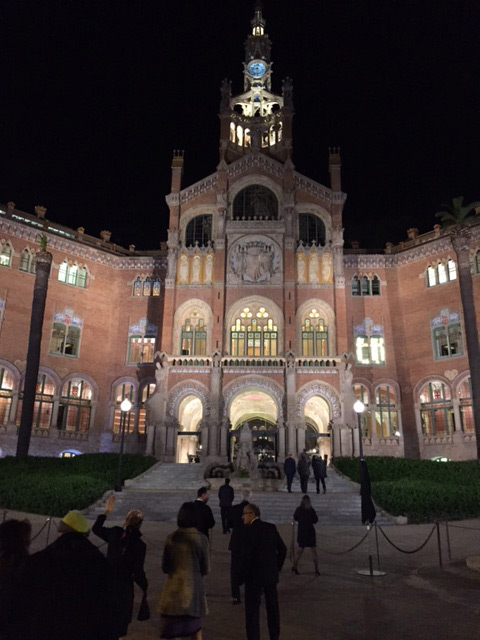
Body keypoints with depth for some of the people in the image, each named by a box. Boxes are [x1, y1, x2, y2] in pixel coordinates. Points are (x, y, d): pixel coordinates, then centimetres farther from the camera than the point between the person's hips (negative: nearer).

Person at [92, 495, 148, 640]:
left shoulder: (115, 532, -11)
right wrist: (145, 587, -1)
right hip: (124, 585, -4)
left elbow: (96, 528, 8)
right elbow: (138, 572, -17)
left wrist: (107, 511, 13)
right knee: (122, 617, 14)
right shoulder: (139, 545, -21)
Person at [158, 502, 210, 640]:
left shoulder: (171, 538, -7)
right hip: (193, 588, -1)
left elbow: (165, 567, 3)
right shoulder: (201, 538, -11)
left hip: (174, 589, 1)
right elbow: (206, 569, -3)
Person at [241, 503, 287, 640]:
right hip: (271, 574, 6)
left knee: (252, 609, 5)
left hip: (254, 575, -6)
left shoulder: (249, 530, -15)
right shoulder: (271, 527, 2)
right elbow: (282, 549, 4)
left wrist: (245, 573, -8)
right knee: (272, 607, 17)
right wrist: (277, 567, 12)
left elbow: (247, 554, -21)